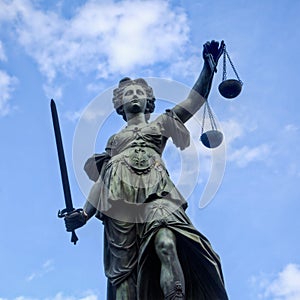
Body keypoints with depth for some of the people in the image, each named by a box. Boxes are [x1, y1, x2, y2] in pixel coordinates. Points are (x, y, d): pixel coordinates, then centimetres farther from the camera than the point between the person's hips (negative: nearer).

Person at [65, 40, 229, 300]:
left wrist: (209, 67, 7)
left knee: (166, 243, -33)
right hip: (119, 195, 2)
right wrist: (85, 213, 11)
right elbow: (102, 179, 25)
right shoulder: (115, 139, 33)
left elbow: (195, 101, 19)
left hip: (155, 189, -1)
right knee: (123, 266, -13)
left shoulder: (161, 123, 30)